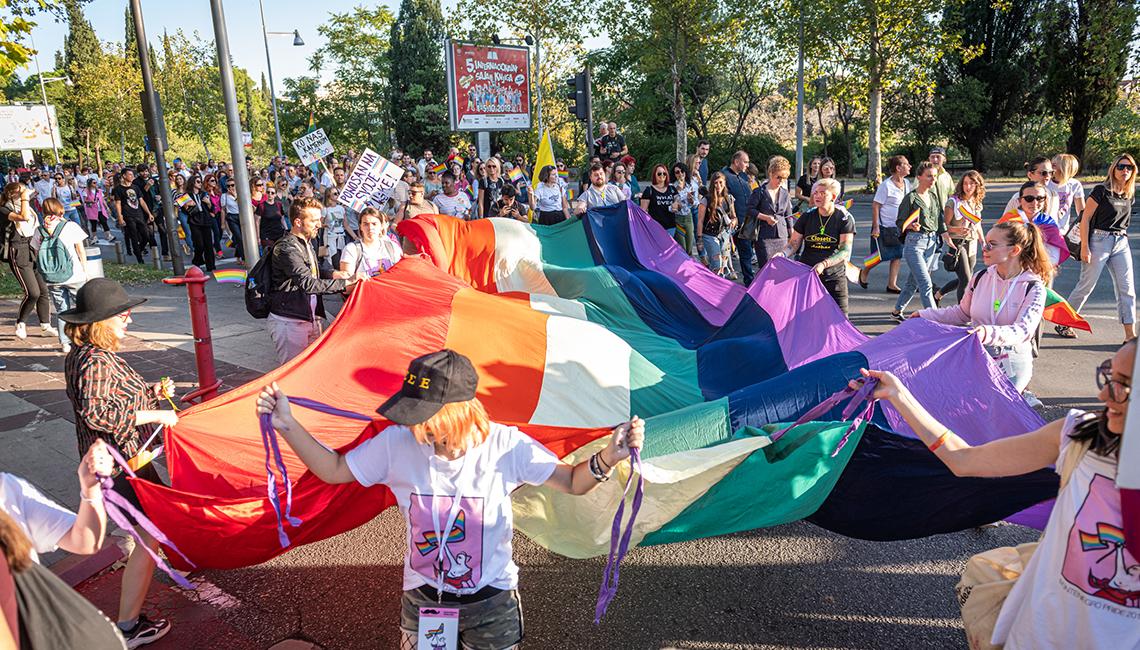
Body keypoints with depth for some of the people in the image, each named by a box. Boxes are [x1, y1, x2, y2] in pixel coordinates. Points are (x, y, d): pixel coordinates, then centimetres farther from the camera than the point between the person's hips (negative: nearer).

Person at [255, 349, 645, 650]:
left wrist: (608, 457, -34)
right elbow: (333, 470, -5)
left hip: (491, 603, -1)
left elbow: (573, 483, -15)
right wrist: (286, 425, -15)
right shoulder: (397, 444, -18)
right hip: (421, 599, 2)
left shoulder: (505, 446, -23)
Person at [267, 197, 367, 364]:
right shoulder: (286, 248, -19)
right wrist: (346, 282, -31)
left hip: (310, 318, 9)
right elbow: (308, 283, -29)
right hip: (289, 322, -9)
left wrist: (332, 274, 6)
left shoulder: (307, 243, 13)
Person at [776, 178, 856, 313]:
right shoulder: (807, 216, 3)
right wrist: (783, 254, -17)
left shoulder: (844, 218, -4)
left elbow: (845, 250, -12)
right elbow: (794, 244, 6)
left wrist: (824, 264, -27)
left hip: (834, 278, -2)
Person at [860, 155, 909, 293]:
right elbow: (875, 205, -14)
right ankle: (863, 272, 25)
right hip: (884, 226, -7)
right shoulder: (886, 185, -14)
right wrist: (875, 227, -18)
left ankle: (892, 285, 8)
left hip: (898, 227, 7)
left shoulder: (907, 183, 6)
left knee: (897, 255, 2)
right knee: (881, 256, -2)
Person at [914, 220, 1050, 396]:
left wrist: (989, 334, -40)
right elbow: (962, 313, 16)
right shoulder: (981, 278, 3)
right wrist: (925, 315, 7)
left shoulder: (1034, 288, -10)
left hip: (1010, 367, -4)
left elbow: (1023, 330, -22)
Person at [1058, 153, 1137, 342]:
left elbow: (1124, 221, 21)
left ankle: (1130, 335, 1)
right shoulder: (1101, 191, -9)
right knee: (1086, 285, 0)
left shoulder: (1129, 195, 10)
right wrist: (1085, 247, -15)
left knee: (1127, 289, 0)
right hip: (1099, 241, -6)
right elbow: (1085, 218, -11)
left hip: (1121, 243, 6)